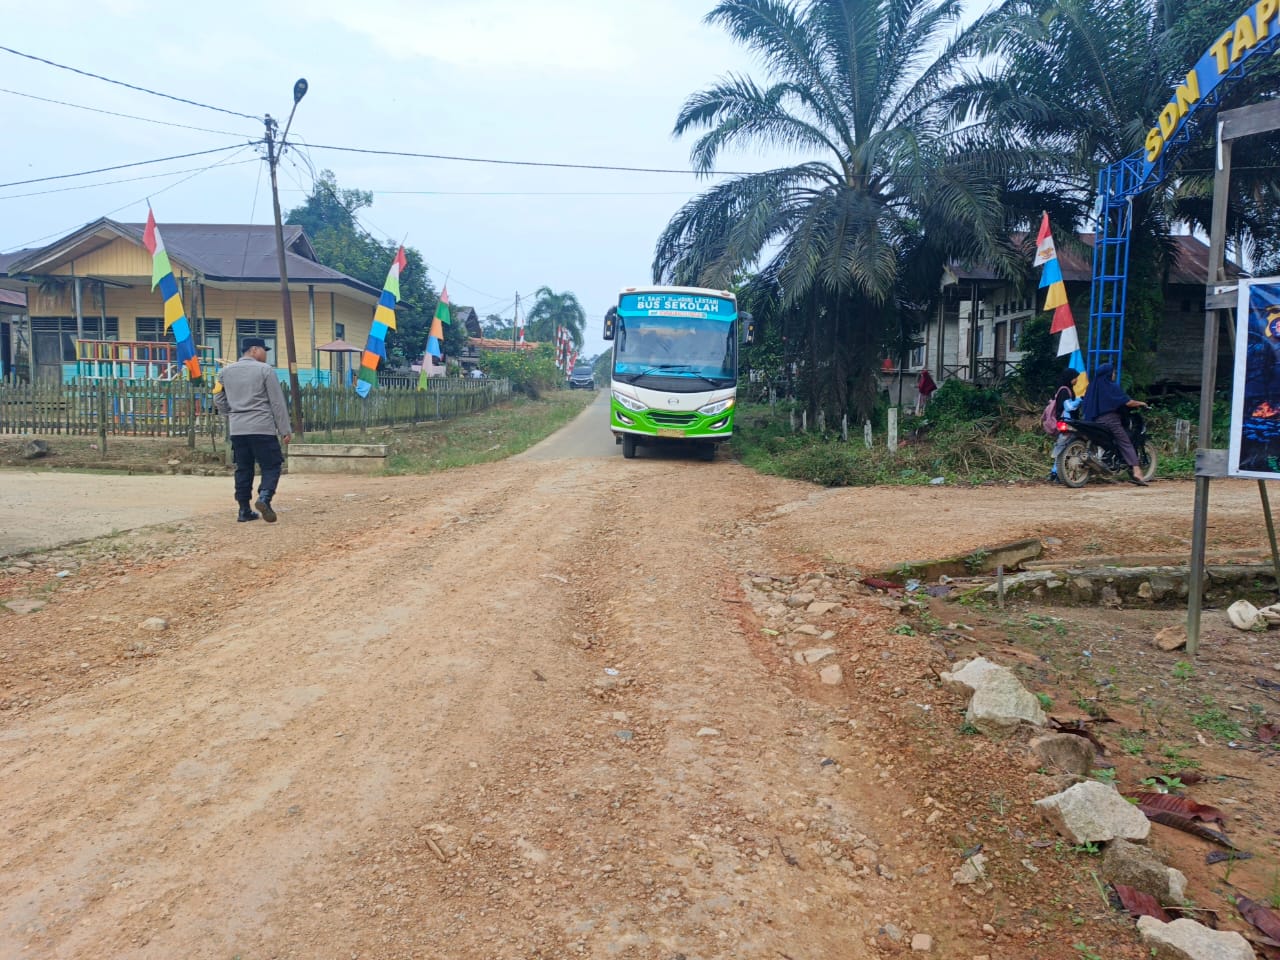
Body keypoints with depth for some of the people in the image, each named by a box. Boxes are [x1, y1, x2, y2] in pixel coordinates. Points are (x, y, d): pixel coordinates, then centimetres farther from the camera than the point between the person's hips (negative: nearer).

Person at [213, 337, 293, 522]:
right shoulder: (265, 370, -4)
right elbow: (277, 402, -5)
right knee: (271, 466, -1)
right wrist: (285, 430, -2)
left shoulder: (226, 371, 11)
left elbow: (218, 400, 15)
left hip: (237, 430, 5)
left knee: (243, 469, 12)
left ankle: (244, 510, 12)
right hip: (262, 428, -5)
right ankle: (264, 497, -24)